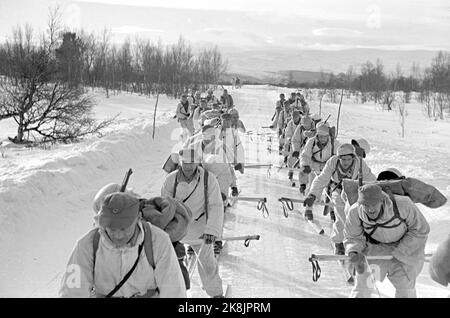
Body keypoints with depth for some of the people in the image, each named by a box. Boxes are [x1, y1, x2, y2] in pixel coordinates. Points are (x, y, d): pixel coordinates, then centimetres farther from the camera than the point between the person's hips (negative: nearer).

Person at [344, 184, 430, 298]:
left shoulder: (402, 204, -34)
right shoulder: (355, 212, -26)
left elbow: (421, 229, -18)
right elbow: (352, 238, -10)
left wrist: (399, 252, -21)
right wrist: (353, 253, -32)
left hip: (405, 245, -1)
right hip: (375, 247, 1)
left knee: (406, 289, 8)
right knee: (363, 283, -6)